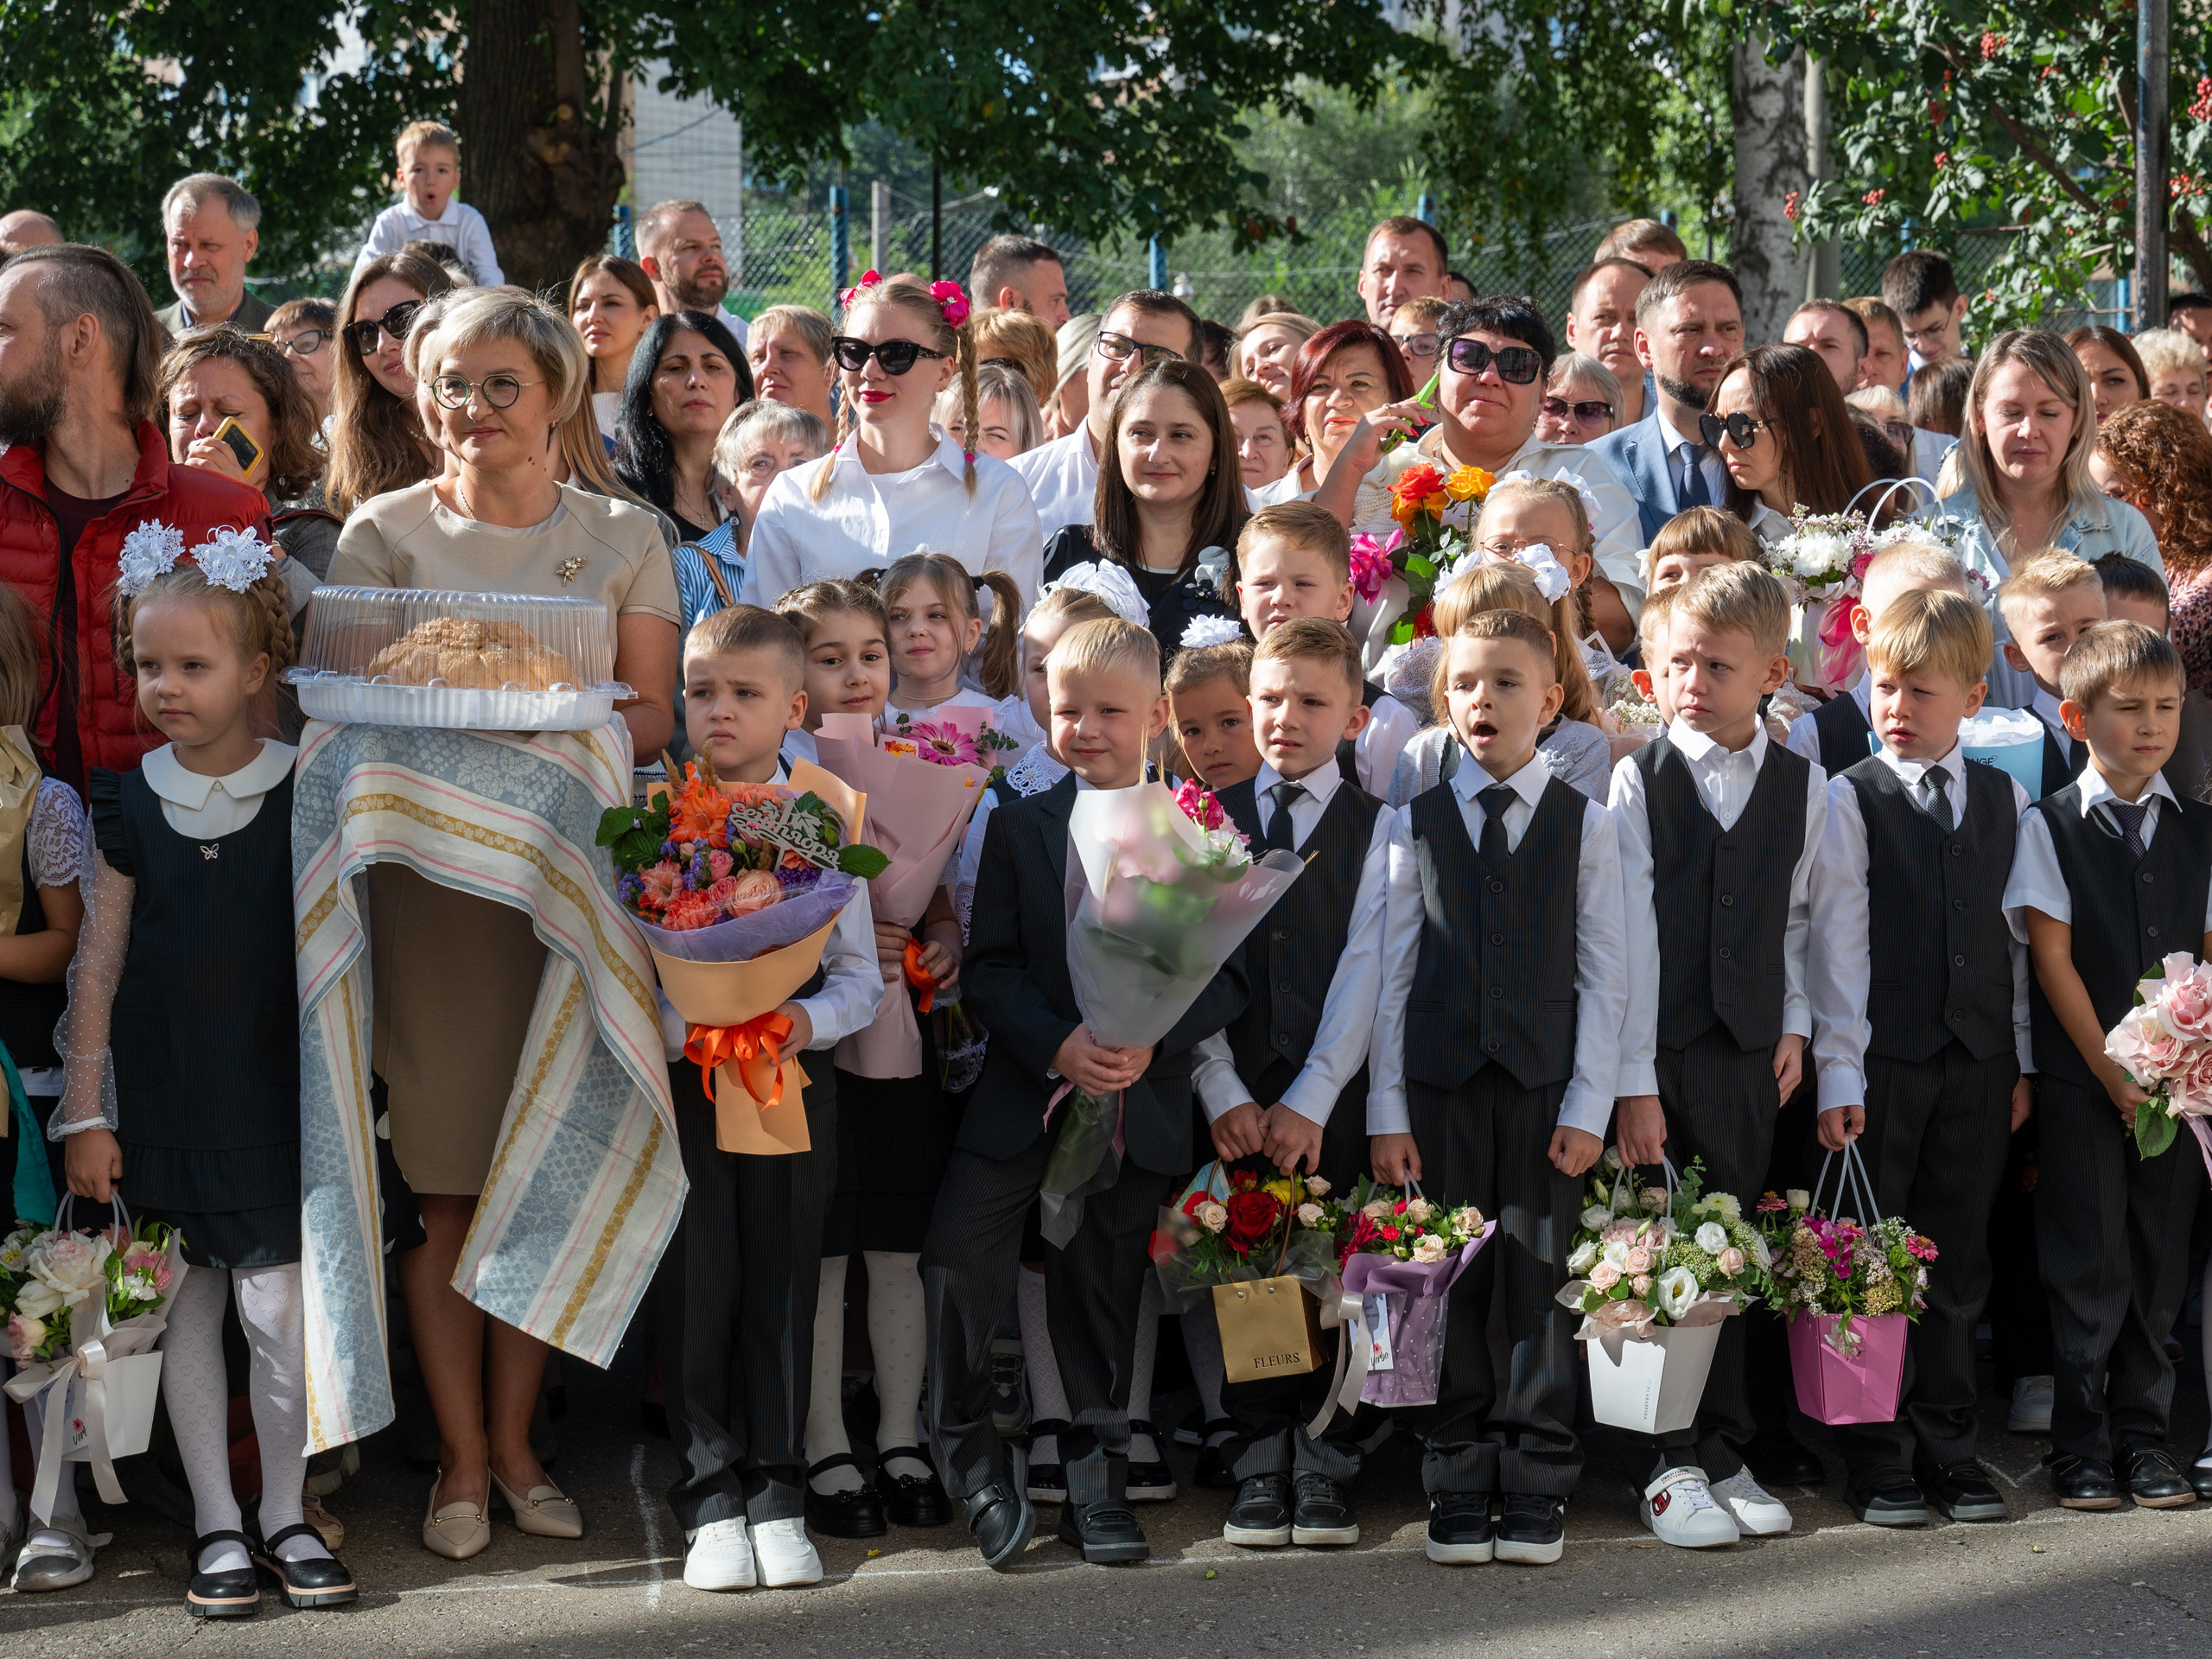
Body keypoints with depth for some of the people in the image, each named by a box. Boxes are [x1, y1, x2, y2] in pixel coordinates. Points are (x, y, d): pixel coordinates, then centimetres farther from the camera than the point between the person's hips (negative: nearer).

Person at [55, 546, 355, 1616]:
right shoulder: (130, 805, 1)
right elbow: (100, 964, 3)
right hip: (162, 1096, 1)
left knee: (281, 1312, -1)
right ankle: (216, 1525, 18)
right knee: (189, 1311, 7)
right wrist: (86, 1111, 1)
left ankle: (284, 1516, 17)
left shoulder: (308, 794, -2)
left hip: (275, 1096, -1)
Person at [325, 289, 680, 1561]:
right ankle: (462, 1455, 6)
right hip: (430, 869, -1)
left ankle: (515, 1442, 14)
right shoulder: (385, 534, 8)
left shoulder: (624, 537, 10)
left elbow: (654, 717, 4)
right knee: (445, 1181, -3)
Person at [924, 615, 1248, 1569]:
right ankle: (966, 1449, 8)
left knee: (1106, 1285, 10)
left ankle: (1097, 1476, 25)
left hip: (1143, 1100, 0)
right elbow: (990, 966, -1)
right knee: (959, 1256, -12)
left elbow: (1228, 970, -1)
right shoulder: (1018, 828, 3)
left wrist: (1154, 1036, -17)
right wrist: (1056, 1045, -17)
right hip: (1026, 1088, 0)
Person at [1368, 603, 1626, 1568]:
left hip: (1545, 1087, -1)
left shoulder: (1585, 825, 4)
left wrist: (1589, 1106, -5)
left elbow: (1604, 974, 2)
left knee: (1539, 1287, 0)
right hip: (1440, 1087, 1)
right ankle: (1457, 1488, 13)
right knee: (1447, 1291, 4)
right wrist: (1387, 1110, 1)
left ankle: (1536, 1488, 10)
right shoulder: (1417, 826, 7)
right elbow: (1392, 974, 6)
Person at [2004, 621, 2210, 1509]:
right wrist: (2113, 1075, -10)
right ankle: (2081, 1443, 9)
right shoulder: (2048, 826, -2)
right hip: (2079, 1078, -3)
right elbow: (2053, 960, -5)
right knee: (2090, 1264, -1)